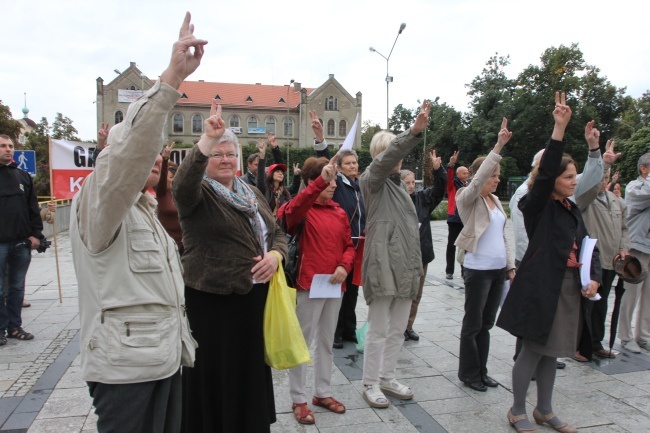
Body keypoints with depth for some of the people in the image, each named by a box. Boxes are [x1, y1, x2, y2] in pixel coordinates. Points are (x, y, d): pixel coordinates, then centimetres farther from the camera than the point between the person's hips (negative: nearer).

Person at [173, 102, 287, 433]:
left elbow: (276, 232, 15)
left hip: (255, 297, 6)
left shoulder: (252, 193, 12)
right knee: (216, 375, 6)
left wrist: (275, 255, -7)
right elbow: (182, 183, -31)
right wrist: (208, 139, -44)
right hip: (212, 301, -6)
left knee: (252, 371, 18)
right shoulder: (198, 193, -7)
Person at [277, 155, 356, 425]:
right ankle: (299, 400, 20)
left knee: (326, 342, 18)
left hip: (334, 285, 6)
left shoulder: (339, 213, 9)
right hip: (309, 284, -6)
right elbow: (291, 211, -33)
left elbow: (348, 245, 13)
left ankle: (322, 392, 33)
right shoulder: (302, 211, -9)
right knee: (303, 342, 6)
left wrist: (344, 266, -8)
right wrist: (321, 180, -44)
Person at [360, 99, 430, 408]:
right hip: (383, 265, -8)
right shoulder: (372, 179, -5)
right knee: (378, 330, 1)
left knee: (397, 329, 15)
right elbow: (385, 159, -28)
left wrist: (416, 264, 20)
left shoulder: (399, 184, 18)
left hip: (405, 266, 8)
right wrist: (415, 131, -42)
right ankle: (371, 384, 17)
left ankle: (387, 378, 30)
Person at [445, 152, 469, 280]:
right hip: (454, 219, -4)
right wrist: (451, 164, -38)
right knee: (451, 245, 2)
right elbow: (448, 177, -22)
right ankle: (449, 271, 9)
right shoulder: (453, 184, 0)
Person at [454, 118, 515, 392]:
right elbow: (477, 180, -29)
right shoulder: (467, 198, -8)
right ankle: (468, 373, 18)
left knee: (486, 323, 15)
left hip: (498, 269, 7)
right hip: (477, 269, -7)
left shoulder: (495, 200, 13)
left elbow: (502, 235, 18)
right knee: (473, 323, 3)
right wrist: (498, 146, -32)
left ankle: (481, 371, 27)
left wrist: (510, 265, 15)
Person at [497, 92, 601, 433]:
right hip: (541, 288, -7)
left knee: (550, 352, 17)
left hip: (570, 288, 7)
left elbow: (587, 245, 15)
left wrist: (594, 278, -1)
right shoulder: (538, 206, -9)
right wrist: (559, 128, -30)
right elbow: (545, 172, -25)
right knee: (533, 351, 1)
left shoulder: (572, 210, 13)